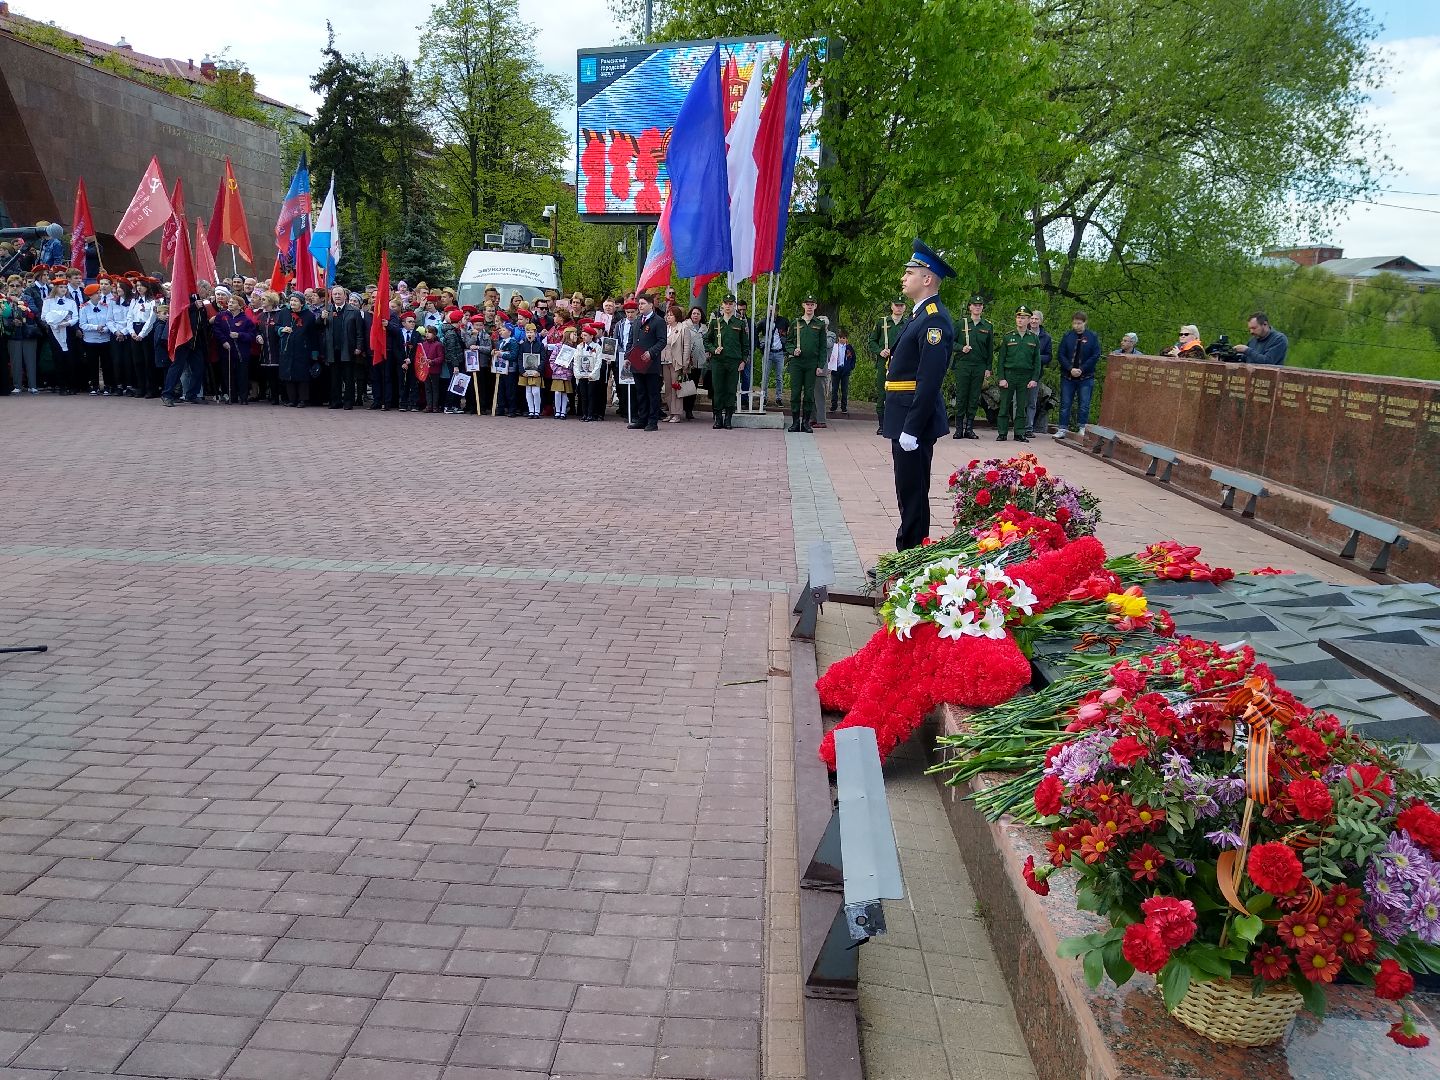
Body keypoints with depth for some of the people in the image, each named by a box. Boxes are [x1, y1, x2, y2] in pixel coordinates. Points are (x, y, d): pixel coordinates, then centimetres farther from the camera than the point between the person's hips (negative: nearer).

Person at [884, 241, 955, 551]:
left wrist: (911, 429, -24)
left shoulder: (934, 320, -17)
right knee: (908, 491, 16)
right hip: (905, 420, 10)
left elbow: (930, 380, -23)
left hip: (914, 422, -10)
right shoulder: (920, 315, 15)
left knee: (913, 493, -3)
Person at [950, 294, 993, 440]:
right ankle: (959, 428, 4)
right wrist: (961, 348, -12)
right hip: (962, 365, -2)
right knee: (961, 397, -2)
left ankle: (969, 428, 8)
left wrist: (988, 368, 5)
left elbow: (990, 349, 11)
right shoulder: (961, 323, 4)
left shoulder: (988, 326, 9)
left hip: (979, 366, 2)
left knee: (974, 398, 3)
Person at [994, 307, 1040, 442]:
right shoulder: (1008, 337, 4)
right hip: (1009, 375, -1)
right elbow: (1000, 359, 3)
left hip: (1026, 376, 1)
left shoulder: (1034, 338, 7)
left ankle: (1019, 433, 9)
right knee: (1005, 405, -1)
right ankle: (1002, 433, 5)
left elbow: (1037, 360, 7)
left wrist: (1034, 379, -2)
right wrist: (1001, 378, -6)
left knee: (1022, 406, 3)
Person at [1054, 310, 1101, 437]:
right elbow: (1061, 355, 0)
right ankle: (1063, 429, 9)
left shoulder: (1093, 336, 0)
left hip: (1086, 377, -1)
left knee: (1084, 404, 1)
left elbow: (1095, 356, -4)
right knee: (1065, 404, 4)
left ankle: (1082, 428, 8)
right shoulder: (1067, 336, 3)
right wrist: (1071, 369, -13)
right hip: (1067, 376, 1)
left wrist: (1081, 369, -13)